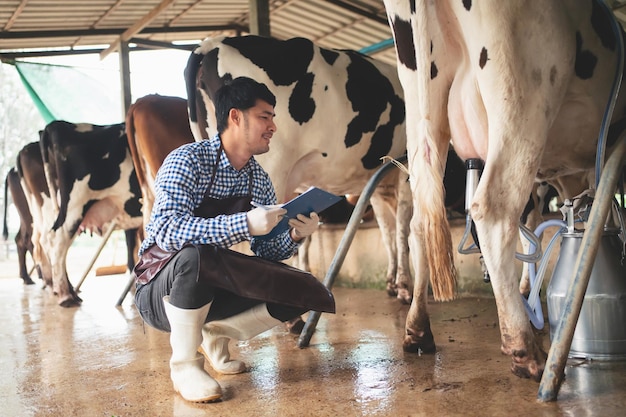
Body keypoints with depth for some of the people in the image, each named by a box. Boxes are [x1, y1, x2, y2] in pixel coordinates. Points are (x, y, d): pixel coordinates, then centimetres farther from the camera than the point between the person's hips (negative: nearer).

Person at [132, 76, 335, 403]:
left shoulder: (259, 179, 2)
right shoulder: (187, 161, -18)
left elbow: (268, 251, 4)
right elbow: (168, 231, -33)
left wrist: (294, 236, -17)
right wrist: (244, 224, -41)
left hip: (213, 289, 6)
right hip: (160, 289, -6)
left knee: (302, 291, -9)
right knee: (195, 257, -39)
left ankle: (215, 333, 10)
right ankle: (184, 364, -15)